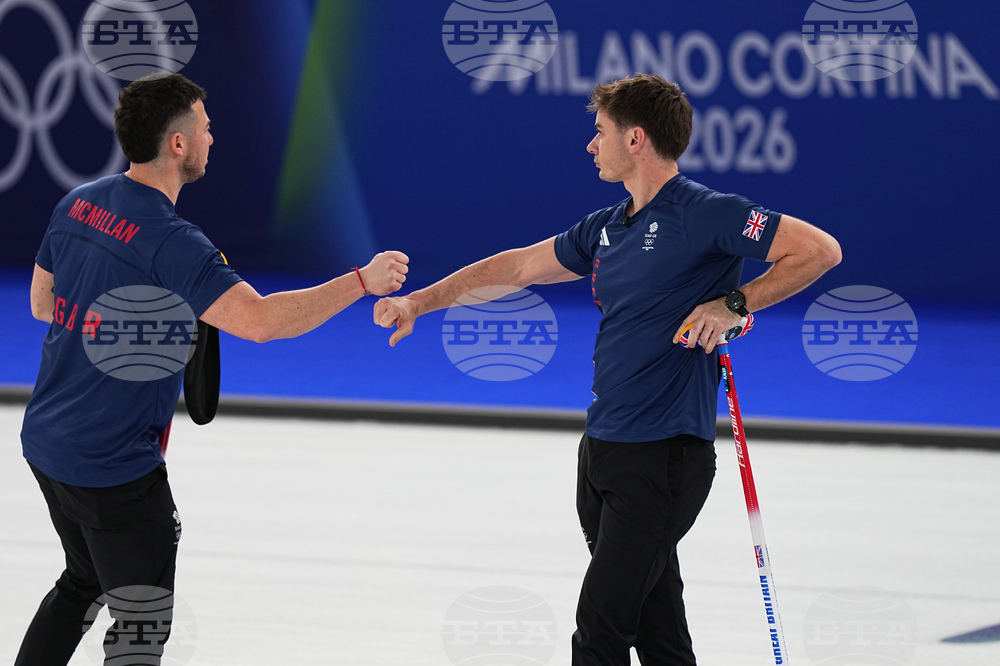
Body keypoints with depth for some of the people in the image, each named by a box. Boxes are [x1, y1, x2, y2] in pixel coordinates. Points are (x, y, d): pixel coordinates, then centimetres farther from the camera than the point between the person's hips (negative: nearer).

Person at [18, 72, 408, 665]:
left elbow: (43, 303, 16)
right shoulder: (169, 242, -23)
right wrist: (362, 281, -23)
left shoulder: (79, 204, 3)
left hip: (46, 440, 9)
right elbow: (259, 321, -31)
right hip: (114, 462, -8)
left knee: (85, 580, 27)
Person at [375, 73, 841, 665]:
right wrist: (418, 302, 26)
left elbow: (820, 250, -15)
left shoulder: (705, 215, -11)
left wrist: (734, 305, -20)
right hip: (604, 452, 8)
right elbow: (517, 267, 25)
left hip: (664, 457, -8)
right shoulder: (608, 228, 14)